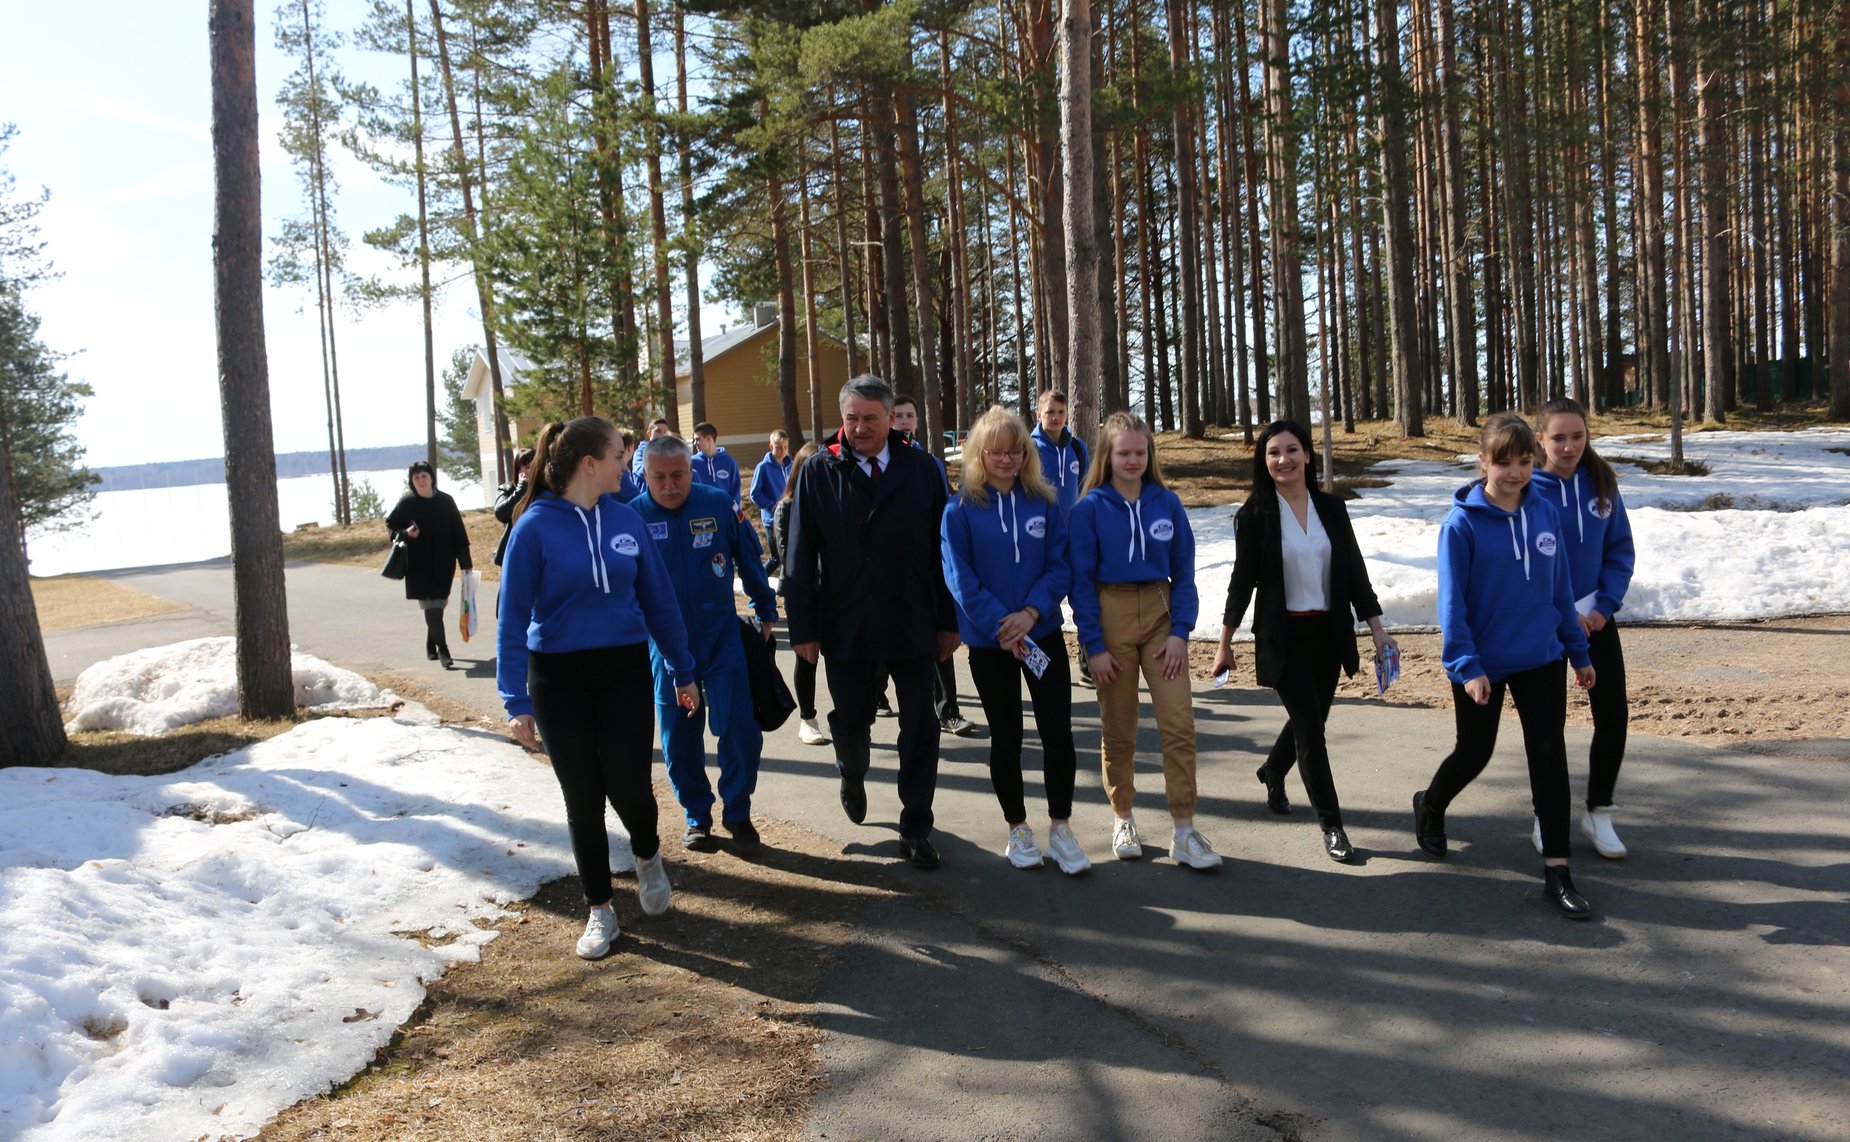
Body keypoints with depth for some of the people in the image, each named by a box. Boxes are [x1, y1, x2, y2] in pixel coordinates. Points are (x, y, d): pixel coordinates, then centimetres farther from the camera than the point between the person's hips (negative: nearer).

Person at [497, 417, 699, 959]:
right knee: (583, 797, 6)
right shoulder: (536, 527, -10)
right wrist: (517, 701, -13)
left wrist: (683, 671, 12)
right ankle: (599, 908, 24)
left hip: (625, 671, 2)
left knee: (629, 785, -7)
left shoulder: (626, 520, 1)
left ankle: (648, 855, 28)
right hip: (559, 679, -2)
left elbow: (659, 600, 8)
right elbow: (513, 618, -9)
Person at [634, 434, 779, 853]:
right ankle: (697, 816, 28)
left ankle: (737, 812, 16)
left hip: (722, 635, 0)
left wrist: (767, 614, 9)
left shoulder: (718, 504, -6)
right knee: (679, 739, 9)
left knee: (741, 729, -4)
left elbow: (750, 562, 5)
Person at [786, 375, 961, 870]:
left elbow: (942, 547, 1)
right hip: (845, 625, 0)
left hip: (913, 622, 0)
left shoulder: (920, 468, -1)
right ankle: (852, 780, 48)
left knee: (920, 727, 2)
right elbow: (800, 557, -2)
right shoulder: (819, 472, -2)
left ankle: (916, 827, 15)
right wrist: (804, 627, -6)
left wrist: (949, 620, 1)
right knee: (850, 720, 16)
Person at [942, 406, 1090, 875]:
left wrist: (1031, 612, -17)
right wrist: (1001, 625, -16)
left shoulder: (1044, 504, 2)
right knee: (1006, 736, 9)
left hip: (1043, 634, 2)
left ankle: (1060, 828, 14)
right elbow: (961, 578, -9)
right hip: (989, 642, -1)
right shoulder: (961, 510, -5)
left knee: (1058, 732, -1)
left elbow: (1060, 567, -2)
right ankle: (1017, 829, 23)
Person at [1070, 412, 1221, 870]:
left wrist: (1180, 631, -5)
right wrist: (1093, 644, -9)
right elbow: (1081, 579, -5)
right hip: (1110, 616, -1)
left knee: (1179, 723, -6)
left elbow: (1183, 571, 4)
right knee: (1118, 729, 8)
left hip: (1160, 614, 2)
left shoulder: (1166, 503, 2)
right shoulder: (1090, 508, -4)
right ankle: (1122, 819, 25)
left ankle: (1185, 831, 1)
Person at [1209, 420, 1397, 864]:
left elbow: (1354, 571, 6)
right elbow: (1243, 581, -3)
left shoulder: (1331, 508, 3)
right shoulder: (1255, 514, -6)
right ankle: (1331, 825, 3)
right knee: (1310, 728, -7)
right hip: (1283, 636, -4)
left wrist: (1376, 627, 1)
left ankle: (1272, 772, 45)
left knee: (1307, 720, 15)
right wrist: (1225, 643, -2)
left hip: (1327, 633, 4)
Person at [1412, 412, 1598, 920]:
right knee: (1474, 753, 12)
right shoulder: (1463, 523, -13)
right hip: (1484, 664, -3)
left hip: (1541, 659, 3)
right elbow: (1452, 601, -14)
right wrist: (1467, 666, -19)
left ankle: (1556, 873, 6)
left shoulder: (1545, 513, 0)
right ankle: (1430, 806, 43)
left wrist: (1579, 651, 10)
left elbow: (1560, 588, 7)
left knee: (1550, 758, -1)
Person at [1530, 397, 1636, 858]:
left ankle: (1598, 813, 19)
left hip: (1595, 617, 4)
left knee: (1613, 714, 1)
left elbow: (1620, 549, 5)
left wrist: (1605, 606, -7)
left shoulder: (1600, 482, -1)